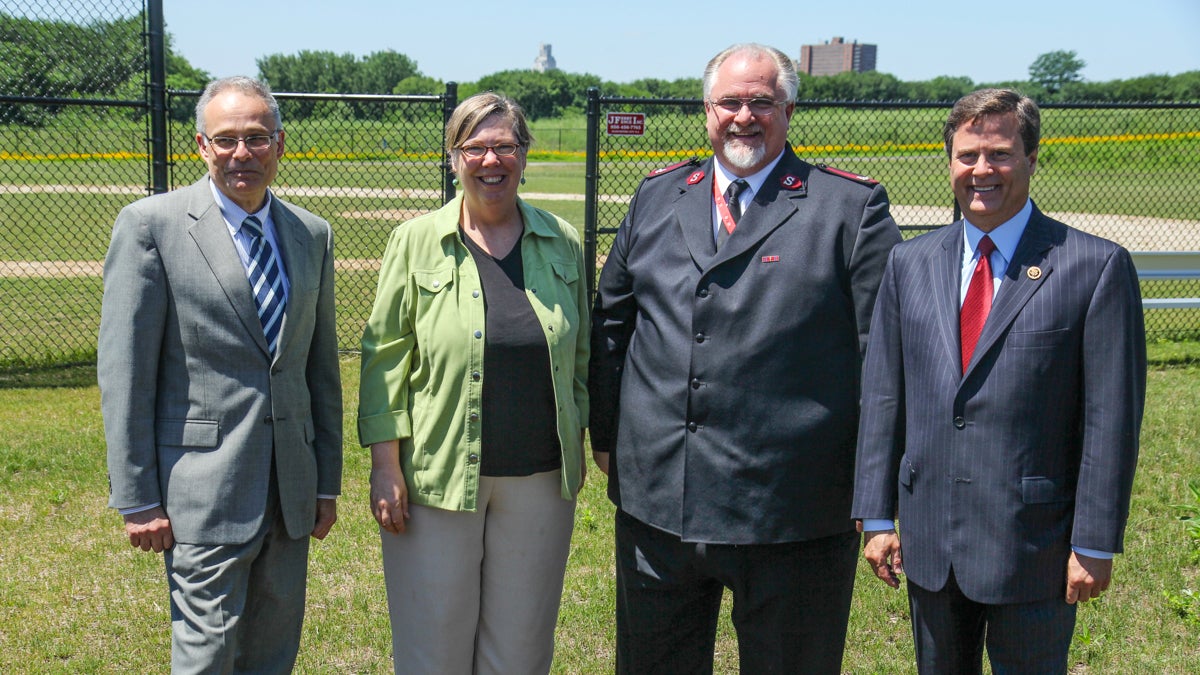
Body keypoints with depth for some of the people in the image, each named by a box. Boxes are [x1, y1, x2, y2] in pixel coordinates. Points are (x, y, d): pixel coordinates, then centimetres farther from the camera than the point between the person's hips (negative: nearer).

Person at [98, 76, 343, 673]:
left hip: (290, 486, 5)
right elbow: (123, 370, -8)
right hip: (204, 485, -5)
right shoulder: (151, 225, -7)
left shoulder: (312, 235, 9)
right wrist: (136, 498, -10)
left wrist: (328, 480, 13)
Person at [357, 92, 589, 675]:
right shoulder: (416, 242, -2)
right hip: (438, 475, -2)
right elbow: (385, 357, -2)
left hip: (540, 481, 2)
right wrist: (385, 468, -6)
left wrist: (577, 448, 11)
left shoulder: (562, 244, 5)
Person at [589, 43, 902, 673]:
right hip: (655, 499, 4)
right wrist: (606, 434, 13)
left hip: (792, 516, -4)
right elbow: (610, 321, 15)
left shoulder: (850, 208, -4)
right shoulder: (658, 197, 9)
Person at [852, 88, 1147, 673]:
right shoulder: (909, 264, 5)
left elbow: (1113, 417, -9)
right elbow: (883, 397, 6)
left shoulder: (1097, 267, -7)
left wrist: (1095, 544, -10)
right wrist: (877, 516, 3)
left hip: (1033, 541, -4)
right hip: (929, 540, 4)